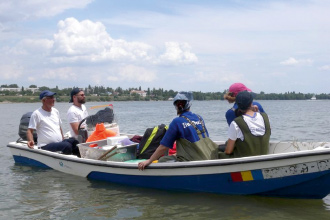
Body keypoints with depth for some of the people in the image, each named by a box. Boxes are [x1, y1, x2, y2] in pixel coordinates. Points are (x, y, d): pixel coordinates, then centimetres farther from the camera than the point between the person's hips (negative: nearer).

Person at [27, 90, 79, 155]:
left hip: (60, 143, 7)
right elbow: (29, 130, -6)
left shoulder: (56, 111, 17)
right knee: (67, 145, -33)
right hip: (45, 146, -7)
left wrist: (63, 140, 17)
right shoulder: (37, 114, -3)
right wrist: (31, 141, -25)